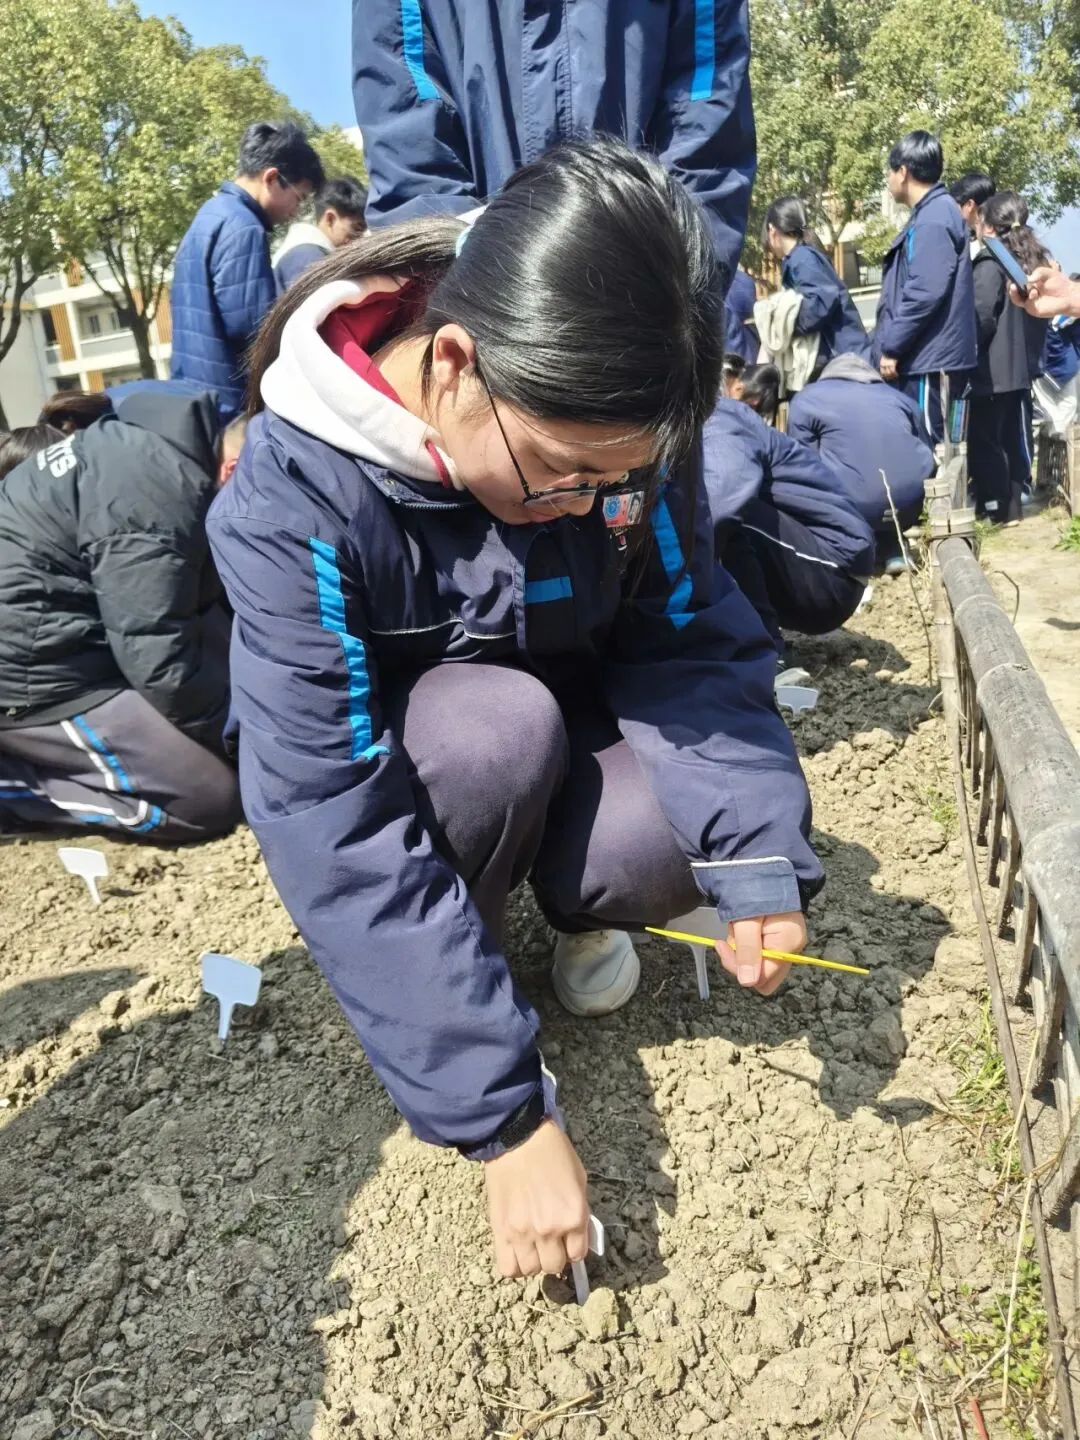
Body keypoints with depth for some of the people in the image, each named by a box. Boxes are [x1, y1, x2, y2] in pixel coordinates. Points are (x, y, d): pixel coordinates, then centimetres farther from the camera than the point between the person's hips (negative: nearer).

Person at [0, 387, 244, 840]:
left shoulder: (171, 446, 7)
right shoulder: (158, 496, -23)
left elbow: (190, 608, 14)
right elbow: (160, 661, -23)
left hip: (42, 639, 10)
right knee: (213, 799, -8)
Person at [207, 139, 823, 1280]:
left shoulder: (619, 429, -20)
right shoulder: (293, 494, -32)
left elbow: (693, 638, -14)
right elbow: (336, 829, -34)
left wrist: (761, 853, -32)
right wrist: (504, 1116, -35)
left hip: (568, 732, 3)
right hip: (385, 753, -2)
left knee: (657, 844, -28)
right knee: (501, 722, -35)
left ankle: (569, 906, 8)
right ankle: (435, 993, -7)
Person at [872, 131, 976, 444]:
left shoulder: (933, 219, -13)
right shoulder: (931, 213, 19)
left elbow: (924, 293, -22)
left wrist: (891, 347, -16)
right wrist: (892, 345, 21)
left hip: (929, 359, -10)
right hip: (924, 357, 10)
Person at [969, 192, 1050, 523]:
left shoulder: (991, 263, -13)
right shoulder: (1033, 260, 13)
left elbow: (981, 318, -19)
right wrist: (1031, 353, 22)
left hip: (993, 370, -8)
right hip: (1022, 366, 8)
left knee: (984, 439, -1)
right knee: (1014, 437, 13)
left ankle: (994, 506, 1)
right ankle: (1012, 502, 18)